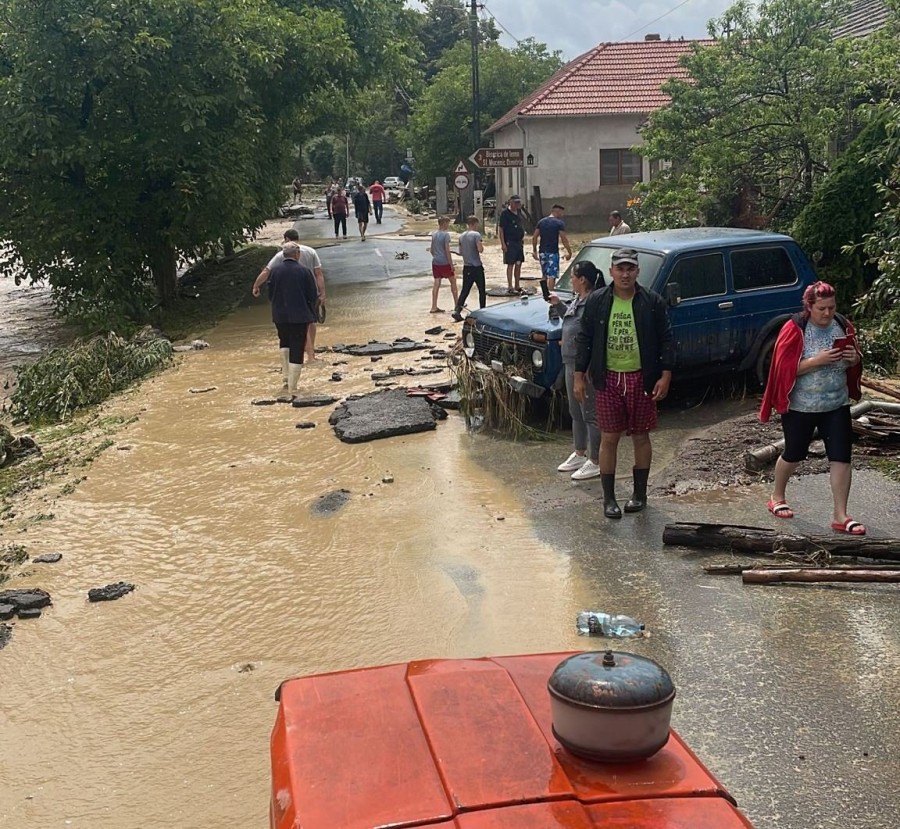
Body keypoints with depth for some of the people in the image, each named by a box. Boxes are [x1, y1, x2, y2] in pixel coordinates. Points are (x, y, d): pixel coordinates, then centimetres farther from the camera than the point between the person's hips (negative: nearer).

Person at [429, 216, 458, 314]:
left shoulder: (434, 234, 9)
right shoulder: (446, 234, -12)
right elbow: (447, 251, -15)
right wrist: (451, 265, -11)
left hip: (435, 262, 6)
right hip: (444, 263, -6)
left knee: (436, 284, 5)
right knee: (453, 281, 10)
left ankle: (434, 307, 3)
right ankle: (457, 304, 18)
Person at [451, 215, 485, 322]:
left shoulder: (461, 236, 9)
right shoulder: (476, 234, -12)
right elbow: (480, 250, -20)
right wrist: (482, 245, 0)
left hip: (466, 267, 6)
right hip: (477, 267, -6)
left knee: (465, 291, 6)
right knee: (482, 291, 9)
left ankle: (457, 311, -8)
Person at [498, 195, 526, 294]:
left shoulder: (518, 212, 10)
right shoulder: (505, 213, -12)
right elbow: (500, 229, -14)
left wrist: (522, 236, 13)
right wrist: (503, 243, -18)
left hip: (519, 242, 8)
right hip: (509, 243, -8)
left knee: (518, 264, 11)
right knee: (510, 264, -4)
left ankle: (517, 286, 20)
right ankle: (510, 287, 1)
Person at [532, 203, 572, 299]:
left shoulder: (541, 222, 9)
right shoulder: (559, 223, -7)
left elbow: (534, 237, 8)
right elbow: (564, 239, -11)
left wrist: (534, 250, 15)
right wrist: (569, 252, -4)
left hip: (542, 252, 6)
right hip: (553, 252, -6)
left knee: (544, 275, 15)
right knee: (552, 276, -3)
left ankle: (545, 295, 17)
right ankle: (550, 296, -6)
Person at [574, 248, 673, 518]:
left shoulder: (653, 303, -3)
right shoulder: (596, 302, 0)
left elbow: (666, 340, 0)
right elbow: (584, 339, 5)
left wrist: (665, 376, -7)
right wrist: (579, 376, 1)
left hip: (641, 379, 0)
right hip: (608, 379, 0)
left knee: (641, 436, 10)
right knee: (609, 438, 3)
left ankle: (640, 493, 24)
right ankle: (609, 498, 12)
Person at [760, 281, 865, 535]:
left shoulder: (843, 326, 0)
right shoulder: (794, 329, -14)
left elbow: (855, 363, 11)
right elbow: (784, 367, -17)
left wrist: (854, 358, -13)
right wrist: (818, 360, -27)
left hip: (837, 404, 4)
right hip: (801, 406, -4)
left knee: (841, 456, -2)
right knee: (793, 455, 11)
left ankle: (840, 516, 5)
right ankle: (776, 497, 36)